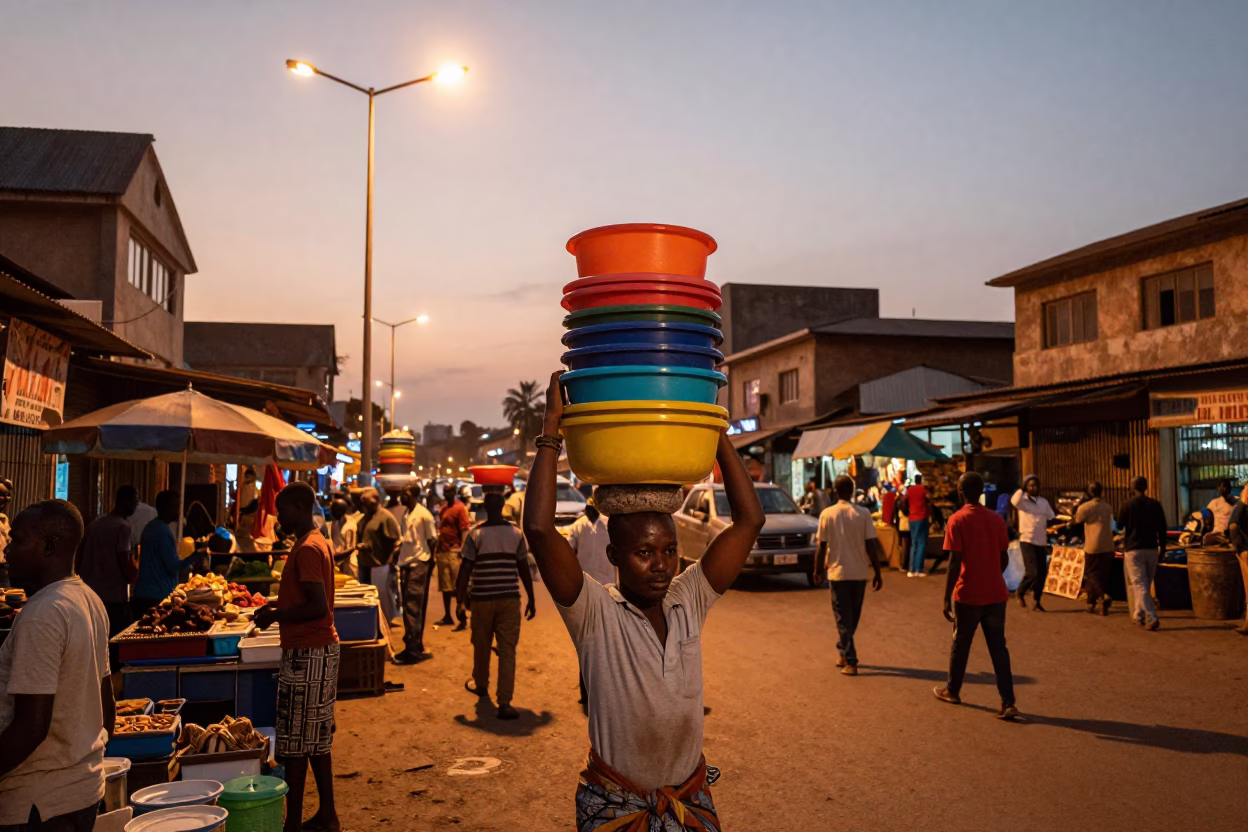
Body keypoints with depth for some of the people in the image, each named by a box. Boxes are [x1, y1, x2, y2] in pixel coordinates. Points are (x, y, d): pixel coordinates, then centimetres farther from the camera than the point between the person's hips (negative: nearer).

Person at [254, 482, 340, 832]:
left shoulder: (307, 548, -18)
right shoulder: (315, 542, 13)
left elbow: (318, 606, -24)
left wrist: (274, 615, -15)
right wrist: (278, 607, 12)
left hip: (307, 654, -10)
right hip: (320, 649, 10)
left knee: (294, 743, -3)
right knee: (316, 739, 15)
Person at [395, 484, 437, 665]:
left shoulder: (424, 515, -10)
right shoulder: (405, 514, 12)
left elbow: (432, 540, -7)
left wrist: (430, 563, -8)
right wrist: (396, 557, 11)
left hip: (418, 565, -8)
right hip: (405, 564, 8)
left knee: (413, 609, -7)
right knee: (408, 607, 12)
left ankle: (412, 649, -5)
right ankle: (416, 645, 21)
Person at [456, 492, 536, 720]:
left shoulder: (475, 534, -5)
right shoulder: (516, 533, 0)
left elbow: (466, 568, -6)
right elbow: (524, 568, 3)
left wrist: (461, 594, 7)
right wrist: (531, 599, 11)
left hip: (482, 598, 0)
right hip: (510, 598, 1)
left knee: (481, 645, 19)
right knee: (508, 650, 0)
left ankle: (480, 684, 40)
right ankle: (504, 702, -6)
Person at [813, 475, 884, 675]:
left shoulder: (827, 514, -6)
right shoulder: (863, 514, -5)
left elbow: (822, 547, -4)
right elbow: (871, 546, -6)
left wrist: (818, 571, 8)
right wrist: (877, 573, 1)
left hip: (837, 573, -1)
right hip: (859, 573, 1)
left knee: (843, 618, 5)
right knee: (853, 617, 18)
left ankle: (850, 662, 0)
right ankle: (844, 653, 31)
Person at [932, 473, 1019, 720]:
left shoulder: (957, 520, -12)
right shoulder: (996, 519, 4)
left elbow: (954, 562, -16)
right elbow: (1004, 558, 9)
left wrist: (947, 598, -11)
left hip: (968, 595, -4)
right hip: (996, 594, 4)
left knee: (960, 644, 12)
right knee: (998, 648, 6)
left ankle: (952, 691, 29)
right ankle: (1008, 703, 0)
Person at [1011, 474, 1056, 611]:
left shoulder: (1044, 501, 11)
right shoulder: (1022, 500, -5)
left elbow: (1051, 519, 14)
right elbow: (1013, 501, -29)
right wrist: (1022, 489, -18)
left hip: (1041, 542, 6)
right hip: (1027, 540, -5)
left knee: (1042, 573, 6)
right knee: (1032, 572, -15)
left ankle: (1037, 602, 18)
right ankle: (1020, 592, 10)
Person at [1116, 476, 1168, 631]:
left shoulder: (1127, 505, -7)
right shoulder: (1155, 505, 3)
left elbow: (1119, 525, 3)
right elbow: (1162, 528, 5)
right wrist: (1162, 547, 14)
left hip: (1133, 549, -4)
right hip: (1151, 549, 4)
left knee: (1139, 584, -7)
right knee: (1146, 584, 17)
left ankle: (1151, 618, -19)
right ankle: (1139, 614, 25)